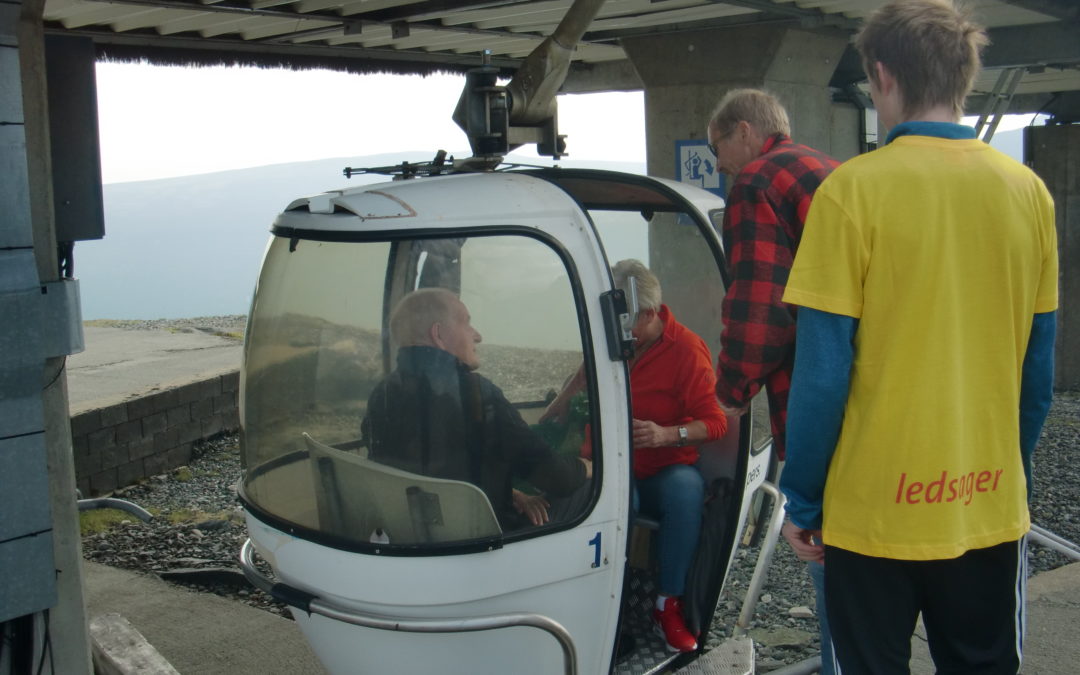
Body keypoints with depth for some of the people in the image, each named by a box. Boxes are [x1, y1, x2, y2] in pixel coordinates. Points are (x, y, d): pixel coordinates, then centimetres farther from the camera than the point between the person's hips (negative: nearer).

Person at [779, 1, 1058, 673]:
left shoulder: (855, 189, -13)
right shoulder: (1028, 190, 0)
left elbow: (823, 371, -13)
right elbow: (1039, 369, 6)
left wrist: (802, 498, -2)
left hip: (875, 509, -4)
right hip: (992, 504, 4)